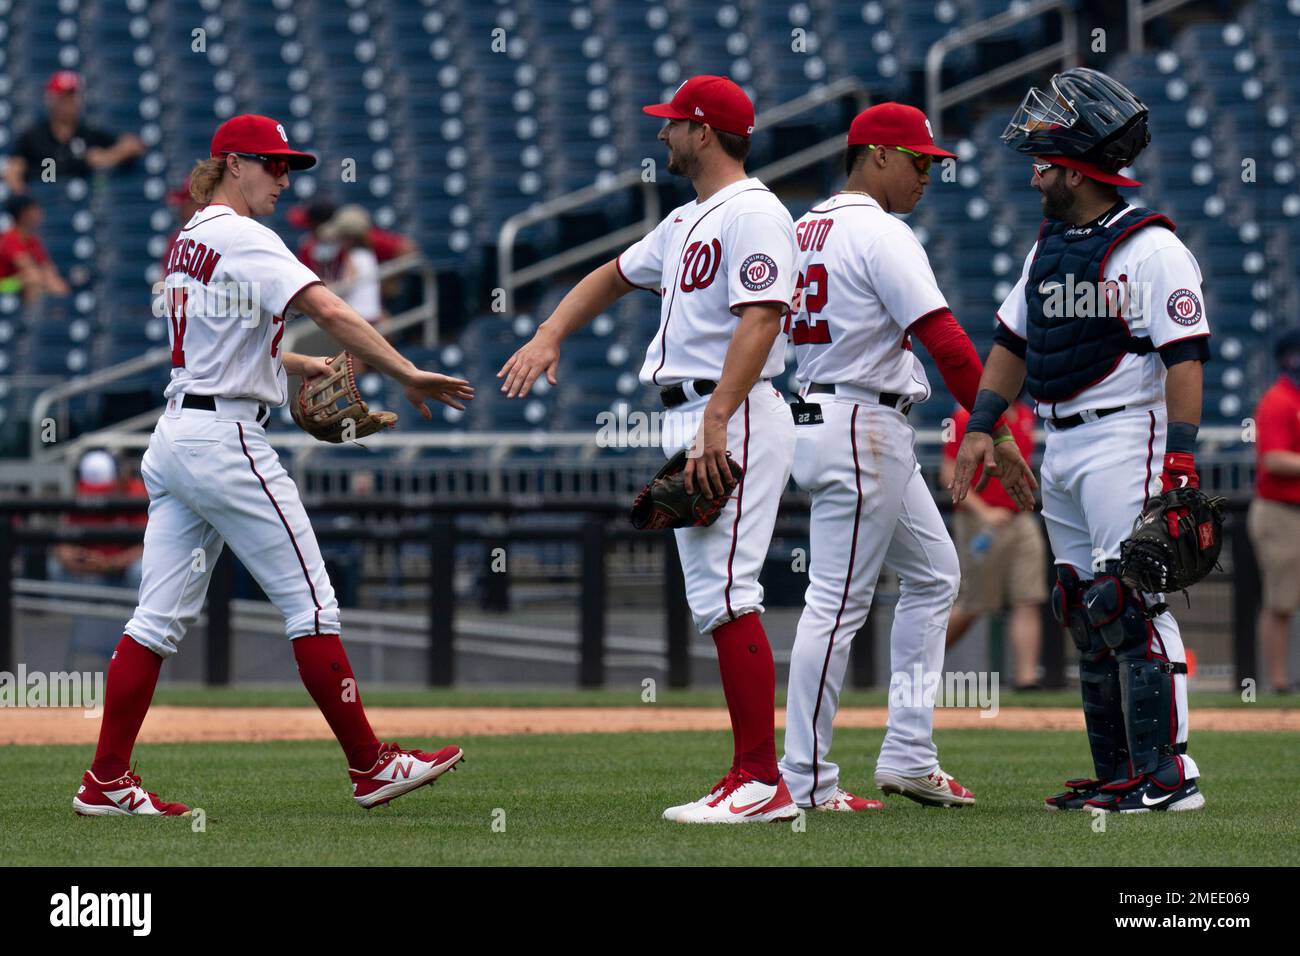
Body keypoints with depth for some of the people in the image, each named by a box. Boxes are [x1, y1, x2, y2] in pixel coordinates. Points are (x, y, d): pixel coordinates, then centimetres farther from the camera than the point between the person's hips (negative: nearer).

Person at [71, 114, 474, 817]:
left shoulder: (189, 240, 17)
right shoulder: (244, 238, -12)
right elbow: (329, 311, -23)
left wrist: (296, 363, 16)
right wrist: (409, 377, -24)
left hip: (175, 438, 9)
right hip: (225, 438, -9)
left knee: (162, 615, 6)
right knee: (311, 602, -3)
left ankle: (106, 781, 2)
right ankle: (371, 766, 1)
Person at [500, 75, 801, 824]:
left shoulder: (753, 213, -11)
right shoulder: (689, 222, 21)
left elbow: (760, 318, -21)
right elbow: (616, 276, 34)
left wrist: (717, 422, -30)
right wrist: (549, 338, 20)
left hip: (737, 421, -11)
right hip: (692, 424, 11)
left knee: (726, 594, -16)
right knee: (715, 600, 7)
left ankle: (763, 781, -19)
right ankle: (753, 781, 7)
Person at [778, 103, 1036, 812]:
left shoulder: (805, 228, 15)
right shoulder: (879, 233, -14)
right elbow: (943, 338, -19)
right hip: (862, 427, -10)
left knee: (932, 575, 15)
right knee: (838, 599, -7)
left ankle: (908, 755, 10)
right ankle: (805, 780, -6)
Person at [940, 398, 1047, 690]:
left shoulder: (1025, 416, 11)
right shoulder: (968, 418, -10)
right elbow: (949, 474, -12)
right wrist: (984, 512, -21)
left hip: (1021, 521, 6)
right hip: (979, 523, -6)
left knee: (1028, 602, -6)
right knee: (972, 606, 2)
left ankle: (1026, 676, -9)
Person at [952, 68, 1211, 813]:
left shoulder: (1150, 249, -11)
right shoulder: (1049, 247, 15)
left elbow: (1185, 355, -16)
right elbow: (1014, 341, 21)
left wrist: (1181, 456, -23)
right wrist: (982, 426, 11)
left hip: (1127, 438, -9)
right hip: (1061, 447, 9)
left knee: (1131, 604, -14)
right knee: (1086, 612, 8)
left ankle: (1168, 775, -14)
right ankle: (1119, 776, 13)